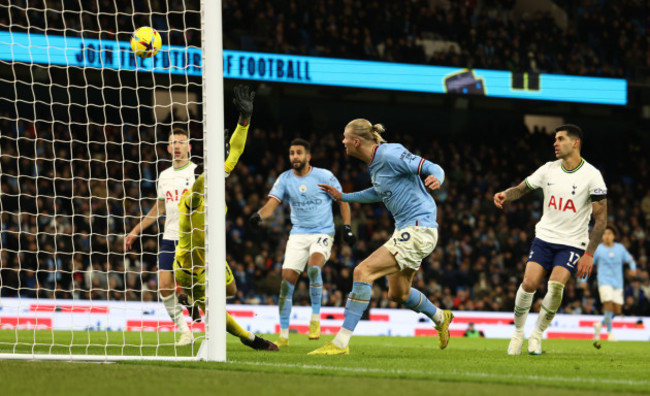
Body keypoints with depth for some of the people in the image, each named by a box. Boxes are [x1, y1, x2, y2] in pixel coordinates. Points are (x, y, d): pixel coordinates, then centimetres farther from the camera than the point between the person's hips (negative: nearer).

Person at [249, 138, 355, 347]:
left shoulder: (324, 176, -5)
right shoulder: (285, 179, 1)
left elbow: (342, 201, 5)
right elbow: (272, 203, -9)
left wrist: (347, 227, -4)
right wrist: (259, 214, -30)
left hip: (323, 233, -3)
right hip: (298, 234, 3)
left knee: (313, 267, -30)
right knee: (287, 279, -8)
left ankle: (315, 317, -12)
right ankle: (283, 335, 0)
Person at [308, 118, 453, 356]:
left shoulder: (390, 154, -17)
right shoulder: (374, 163, 10)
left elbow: (433, 168, -15)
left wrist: (435, 178, -39)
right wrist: (342, 197, 34)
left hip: (418, 229, -10)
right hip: (406, 229, 10)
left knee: (363, 272, -20)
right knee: (398, 294, 23)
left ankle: (341, 342, -21)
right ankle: (440, 318, 49)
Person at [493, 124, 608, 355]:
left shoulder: (591, 176, -10)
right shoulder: (549, 169, 2)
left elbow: (601, 218, -9)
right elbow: (522, 189, 11)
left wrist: (589, 254, -14)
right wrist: (505, 195, -14)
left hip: (572, 243, -3)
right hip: (545, 237, 3)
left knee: (556, 285, -22)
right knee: (529, 283, -13)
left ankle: (537, 334, -3)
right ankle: (518, 332, 6)